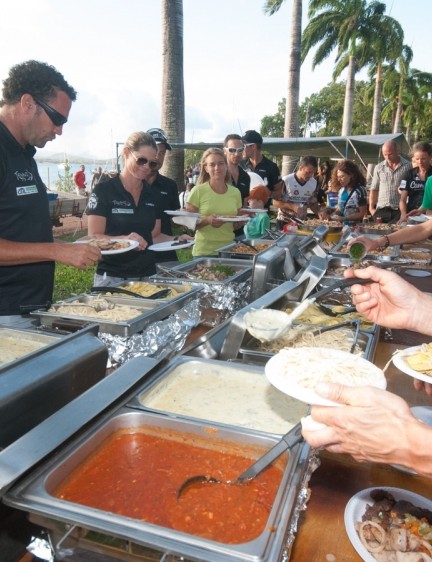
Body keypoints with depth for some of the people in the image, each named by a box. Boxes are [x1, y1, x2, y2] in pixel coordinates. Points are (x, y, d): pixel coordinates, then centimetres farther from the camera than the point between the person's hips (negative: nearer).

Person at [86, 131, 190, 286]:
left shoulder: (152, 194, 8)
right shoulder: (103, 191, -8)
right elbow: (94, 237, -12)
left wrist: (176, 239, -4)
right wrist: (124, 239, -29)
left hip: (148, 275, 5)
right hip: (112, 278, -4)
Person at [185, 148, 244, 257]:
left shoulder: (235, 192, 5)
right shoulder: (198, 191, -6)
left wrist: (241, 221, -6)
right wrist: (207, 220, -21)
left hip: (229, 250, 3)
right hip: (204, 252, -3)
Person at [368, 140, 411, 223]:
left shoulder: (408, 166, 1)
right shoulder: (378, 167, 9)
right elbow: (374, 189, 13)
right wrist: (371, 208, 5)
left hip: (400, 210, -2)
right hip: (381, 210, 2)